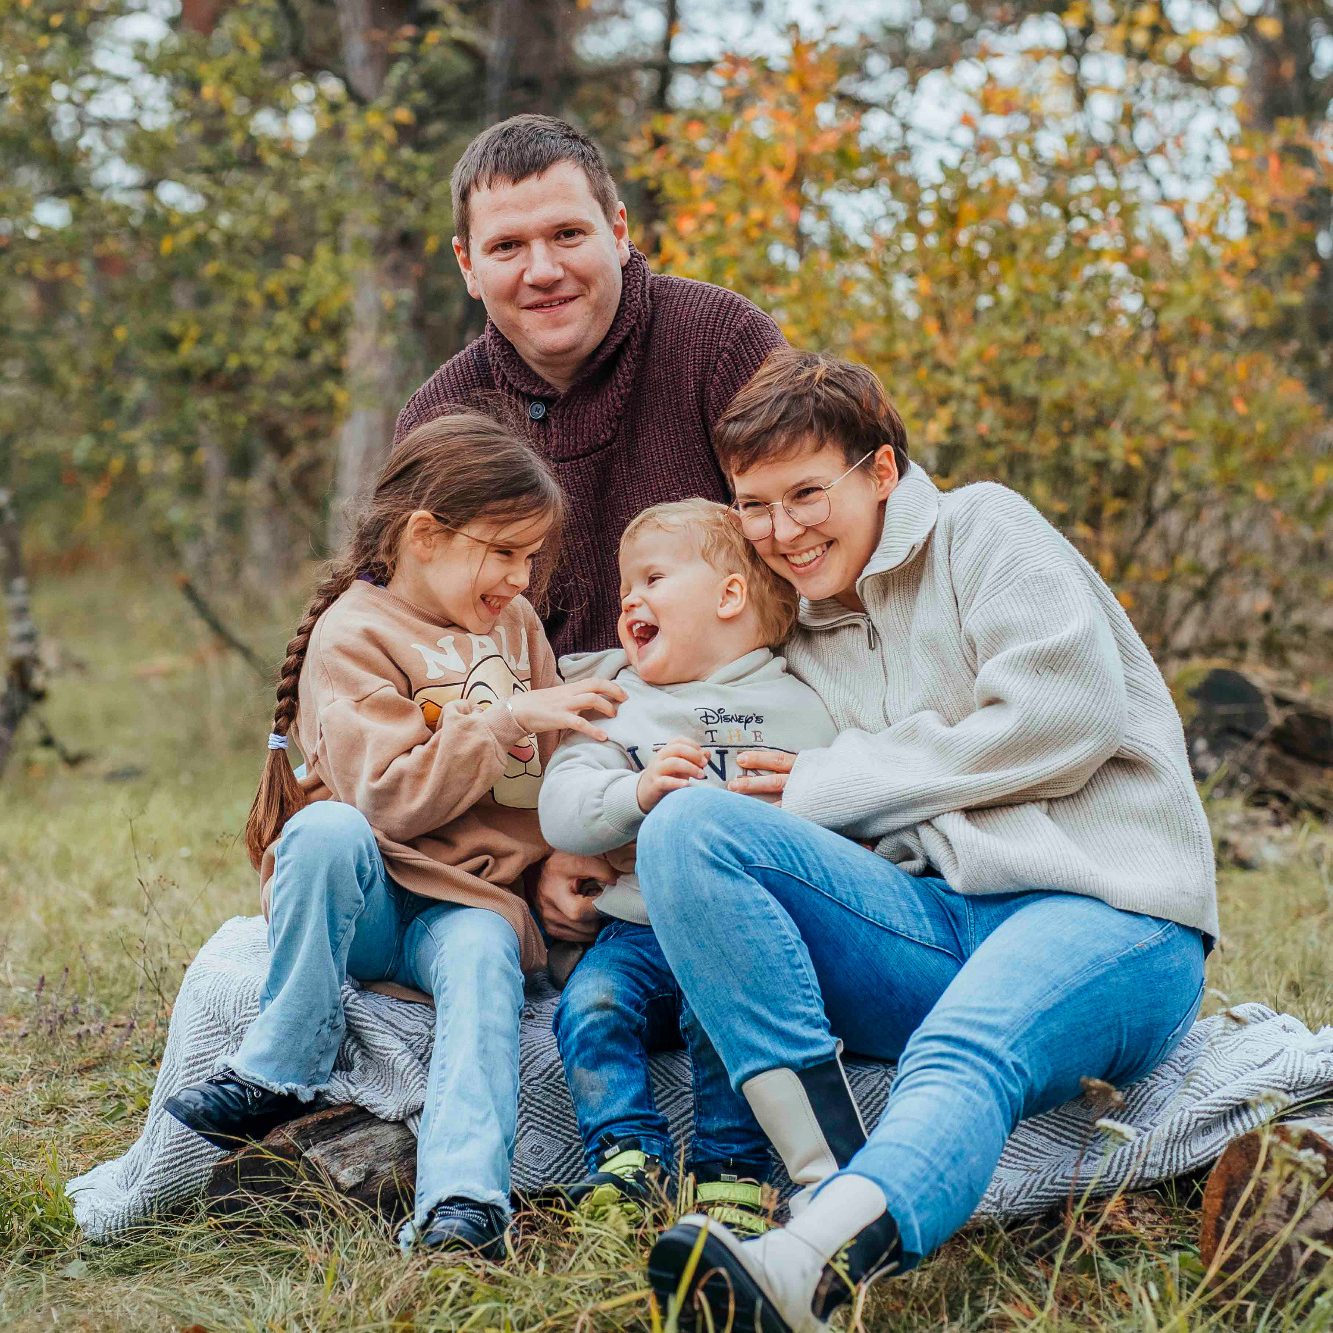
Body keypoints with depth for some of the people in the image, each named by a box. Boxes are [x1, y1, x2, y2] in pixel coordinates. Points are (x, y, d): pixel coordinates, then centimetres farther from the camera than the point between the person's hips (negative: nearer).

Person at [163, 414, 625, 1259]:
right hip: (366, 898, -3)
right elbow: (389, 794, -18)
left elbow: (547, 764, 23)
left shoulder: (514, 622, 14)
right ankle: (280, 1072, -22)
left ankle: (463, 1199, -43)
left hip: (467, 900, 3)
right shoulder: (352, 636, -6)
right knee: (328, 828, -36)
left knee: (485, 956, -32)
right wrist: (505, 721, -22)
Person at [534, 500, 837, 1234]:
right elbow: (560, 809, 1)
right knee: (591, 1003, -24)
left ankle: (733, 1169, -17)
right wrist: (636, 793, -17)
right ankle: (629, 1157, -18)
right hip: (637, 930, 3)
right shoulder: (614, 700, 16)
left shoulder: (798, 710, 9)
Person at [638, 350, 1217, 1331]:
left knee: (959, 1060, -38)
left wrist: (829, 783, -2)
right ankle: (834, 1184, -31)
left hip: (1105, 908, -5)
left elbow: (1069, 715, -8)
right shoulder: (804, 644, 26)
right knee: (687, 824, -17)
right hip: (929, 933, 5)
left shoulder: (982, 529, 8)